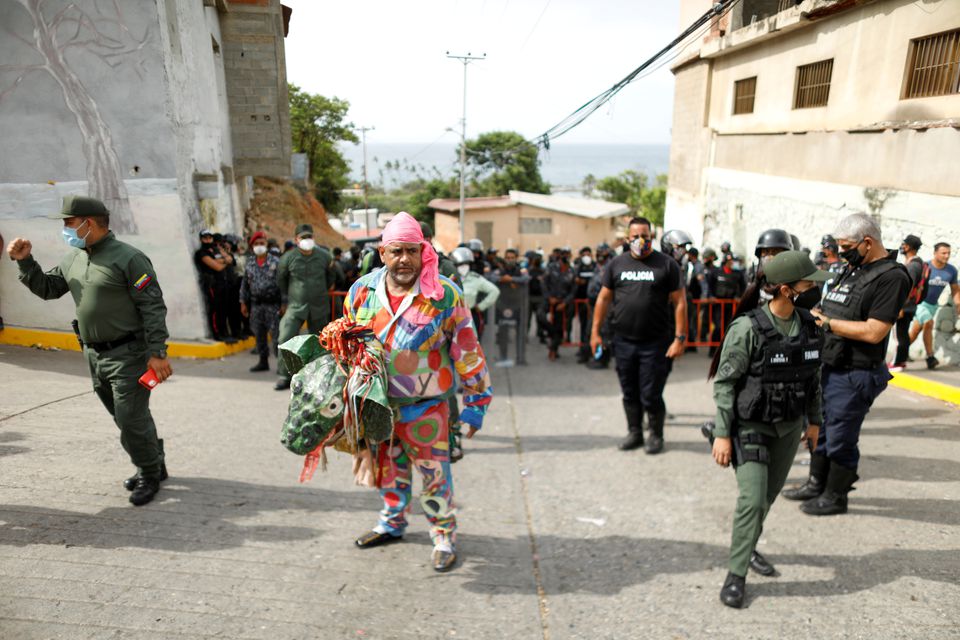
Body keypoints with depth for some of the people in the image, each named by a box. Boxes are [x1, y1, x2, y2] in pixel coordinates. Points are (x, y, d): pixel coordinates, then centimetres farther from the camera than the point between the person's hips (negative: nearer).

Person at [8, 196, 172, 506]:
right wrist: (24, 261, 7)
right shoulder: (73, 259, 10)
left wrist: (157, 353, -21)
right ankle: (153, 466, 32)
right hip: (94, 355, 8)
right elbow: (46, 288, 23)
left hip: (128, 355, -8)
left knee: (131, 419, -4)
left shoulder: (128, 258, -14)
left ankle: (149, 476, 14)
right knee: (126, 418, 16)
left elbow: (153, 307, -17)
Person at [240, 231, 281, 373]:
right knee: (259, 335, 11)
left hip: (273, 304, -5)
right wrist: (243, 302, 11)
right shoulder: (249, 264, 10)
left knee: (276, 335, -5)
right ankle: (263, 362, 22)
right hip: (256, 305, 5)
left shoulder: (275, 262, -3)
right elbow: (245, 284, 15)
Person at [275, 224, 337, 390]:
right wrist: (284, 300, 13)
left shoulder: (324, 256, -1)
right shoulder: (288, 257, -4)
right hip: (295, 306, -1)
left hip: (319, 307, 1)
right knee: (286, 339, -13)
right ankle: (284, 376, -3)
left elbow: (331, 276, 17)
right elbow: (280, 279, 11)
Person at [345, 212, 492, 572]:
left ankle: (444, 536, 29)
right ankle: (392, 523, 45)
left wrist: (476, 401, -7)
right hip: (377, 404, 4)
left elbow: (468, 350, -8)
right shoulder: (362, 292, -3)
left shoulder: (444, 295, -14)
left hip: (427, 406, -4)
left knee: (434, 474, 6)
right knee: (387, 467, 21)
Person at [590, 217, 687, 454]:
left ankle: (656, 435, 24)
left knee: (651, 396, 1)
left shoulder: (667, 264, -1)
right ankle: (634, 433, 30)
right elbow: (604, 298, 10)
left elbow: (679, 302, -3)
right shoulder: (617, 264, 8)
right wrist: (595, 332, 6)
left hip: (656, 343, -3)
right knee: (629, 394, 13)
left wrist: (680, 338, -9)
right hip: (623, 342, 3)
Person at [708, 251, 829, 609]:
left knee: (769, 495, 17)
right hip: (751, 426, -6)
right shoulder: (747, 328, -20)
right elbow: (724, 383, -16)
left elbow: (814, 377, 12)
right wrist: (722, 434, -16)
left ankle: (747, 547, 40)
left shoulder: (809, 326, -1)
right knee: (753, 499, -9)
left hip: (789, 427, 6)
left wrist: (814, 420, 16)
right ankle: (736, 574, 7)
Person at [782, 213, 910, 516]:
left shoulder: (891, 276, -16)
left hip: (854, 375, -9)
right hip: (827, 367, 9)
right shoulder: (853, 269, 12)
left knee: (840, 438, 4)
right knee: (819, 429, 19)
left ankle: (835, 496, 21)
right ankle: (816, 484, 35)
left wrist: (826, 321, -18)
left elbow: (873, 332, -23)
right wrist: (816, 314, 1)